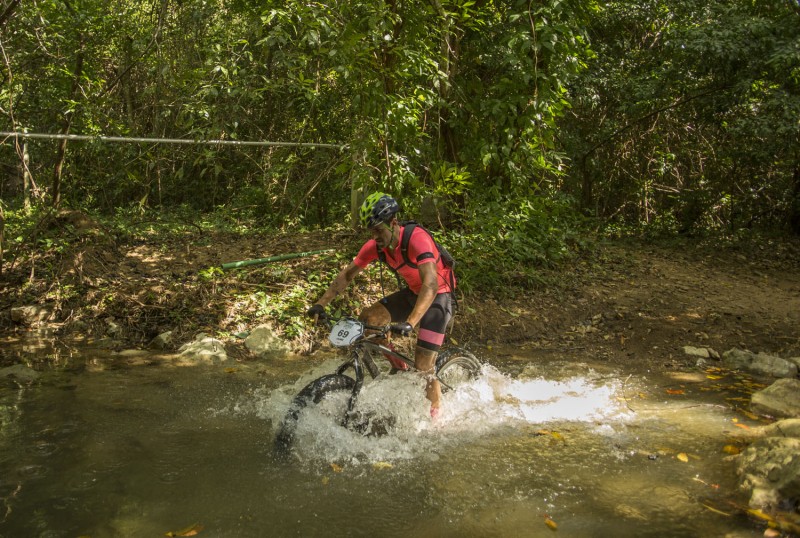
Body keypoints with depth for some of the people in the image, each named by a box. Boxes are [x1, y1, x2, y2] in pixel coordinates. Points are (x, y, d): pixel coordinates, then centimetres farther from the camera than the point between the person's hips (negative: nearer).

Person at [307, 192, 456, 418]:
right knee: (368, 318, -11)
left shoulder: (417, 239, -32)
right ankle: (398, 368, 9)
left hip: (438, 295, -7)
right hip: (413, 292, 7)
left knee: (423, 366, -14)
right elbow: (347, 274, -3)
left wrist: (409, 323, -55)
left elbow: (430, 286, -43)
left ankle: (435, 410, 13)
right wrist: (321, 303, -15)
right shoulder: (376, 245, -12)